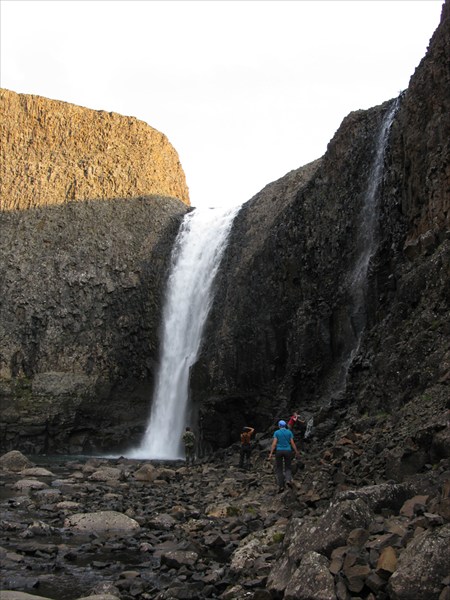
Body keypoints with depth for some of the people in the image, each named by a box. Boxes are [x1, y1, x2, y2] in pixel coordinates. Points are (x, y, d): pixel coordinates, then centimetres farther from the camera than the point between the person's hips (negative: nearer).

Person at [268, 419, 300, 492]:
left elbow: (274, 443, -10)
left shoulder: (276, 432, -3)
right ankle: (288, 480, -17)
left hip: (279, 451, -1)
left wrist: (271, 453, -10)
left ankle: (281, 486, 0)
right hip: (288, 451, 1)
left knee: (279, 469, 9)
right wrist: (296, 452, 8)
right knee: (287, 468, 13)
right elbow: (292, 443, -2)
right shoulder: (289, 432, 2)